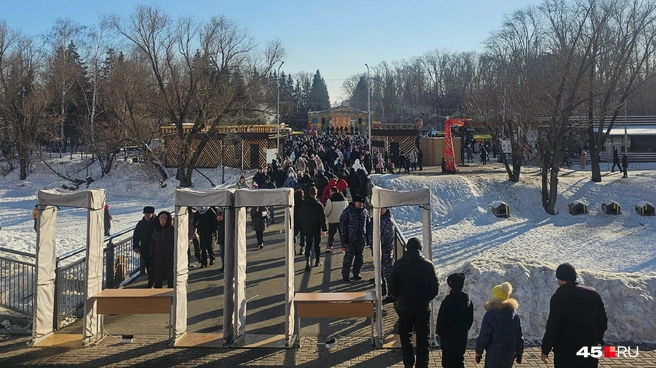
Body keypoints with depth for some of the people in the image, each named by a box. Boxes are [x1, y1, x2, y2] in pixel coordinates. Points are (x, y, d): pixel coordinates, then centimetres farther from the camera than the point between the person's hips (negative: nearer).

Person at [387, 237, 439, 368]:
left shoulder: (399, 264, -8)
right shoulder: (428, 265, -8)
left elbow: (392, 287, -6)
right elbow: (435, 287, -5)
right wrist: (426, 299, 11)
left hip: (404, 307, 0)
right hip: (424, 308, 0)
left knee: (405, 335, 17)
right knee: (423, 338, 11)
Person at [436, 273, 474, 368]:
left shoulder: (448, 300, -18)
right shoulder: (468, 300, 2)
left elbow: (442, 319, -14)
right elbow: (471, 319, 11)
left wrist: (439, 331, 0)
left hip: (449, 336, -6)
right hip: (462, 335, 6)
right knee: (459, 360, 17)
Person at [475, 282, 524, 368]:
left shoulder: (490, 316, -15)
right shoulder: (515, 315, 0)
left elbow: (483, 337, -12)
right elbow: (520, 336, 6)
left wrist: (478, 352, -1)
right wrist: (519, 353, 15)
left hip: (494, 355, -5)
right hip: (510, 356, 5)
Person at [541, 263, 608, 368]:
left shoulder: (559, 297, -14)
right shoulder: (593, 293, 3)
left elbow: (553, 326, -17)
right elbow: (603, 321, 9)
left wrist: (545, 349, -9)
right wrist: (597, 340, 21)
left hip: (566, 352, -5)